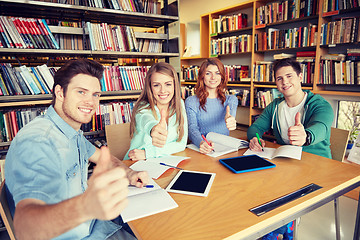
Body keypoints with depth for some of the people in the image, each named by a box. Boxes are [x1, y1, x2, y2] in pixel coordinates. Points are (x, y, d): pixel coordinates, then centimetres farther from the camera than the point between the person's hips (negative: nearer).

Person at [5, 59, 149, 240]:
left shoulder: (73, 132, 3)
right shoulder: (36, 142, -27)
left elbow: (101, 156, 16)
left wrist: (129, 174, -3)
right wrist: (86, 206, -59)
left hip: (93, 224, 8)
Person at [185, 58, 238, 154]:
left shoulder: (231, 100, 11)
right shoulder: (191, 101, 4)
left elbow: (231, 116, -10)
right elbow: (193, 129, -7)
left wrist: (229, 120, -35)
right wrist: (201, 143, -30)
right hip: (201, 149, -1)